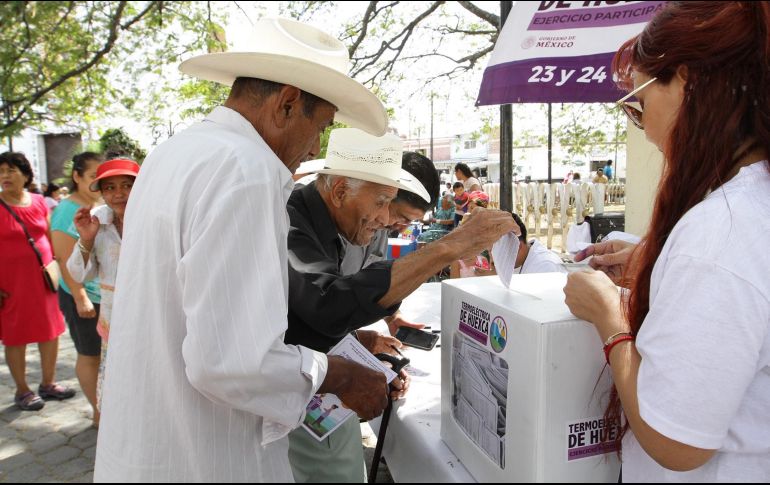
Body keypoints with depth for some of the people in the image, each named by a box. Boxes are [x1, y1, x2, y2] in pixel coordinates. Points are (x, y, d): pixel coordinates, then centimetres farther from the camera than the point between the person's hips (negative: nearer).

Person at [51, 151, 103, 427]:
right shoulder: (68, 210, -13)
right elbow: (66, 260, -17)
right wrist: (80, 298, -20)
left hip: (111, 295, 7)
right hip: (85, 297, -6)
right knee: (89, 356, 7)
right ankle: (98, 412, 21)